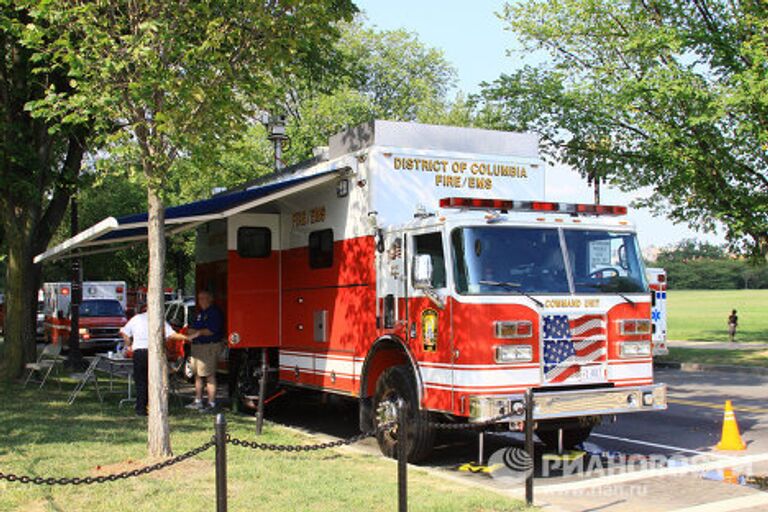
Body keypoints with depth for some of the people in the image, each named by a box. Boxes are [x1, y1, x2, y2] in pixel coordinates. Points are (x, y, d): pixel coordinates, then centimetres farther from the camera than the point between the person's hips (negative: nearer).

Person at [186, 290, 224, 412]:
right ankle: (198, 401, 25)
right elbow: (192, 328, 21)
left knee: (209, 375, -10)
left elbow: (212, 330, -19)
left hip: (209, 346, -10)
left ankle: (211, 404, -8)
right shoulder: (200, 313, 20)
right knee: (197, 375, 15)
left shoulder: (215, 312, -9)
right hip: (197, 346, 10)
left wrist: (198, 332, -15)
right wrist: (192, 332, -1)